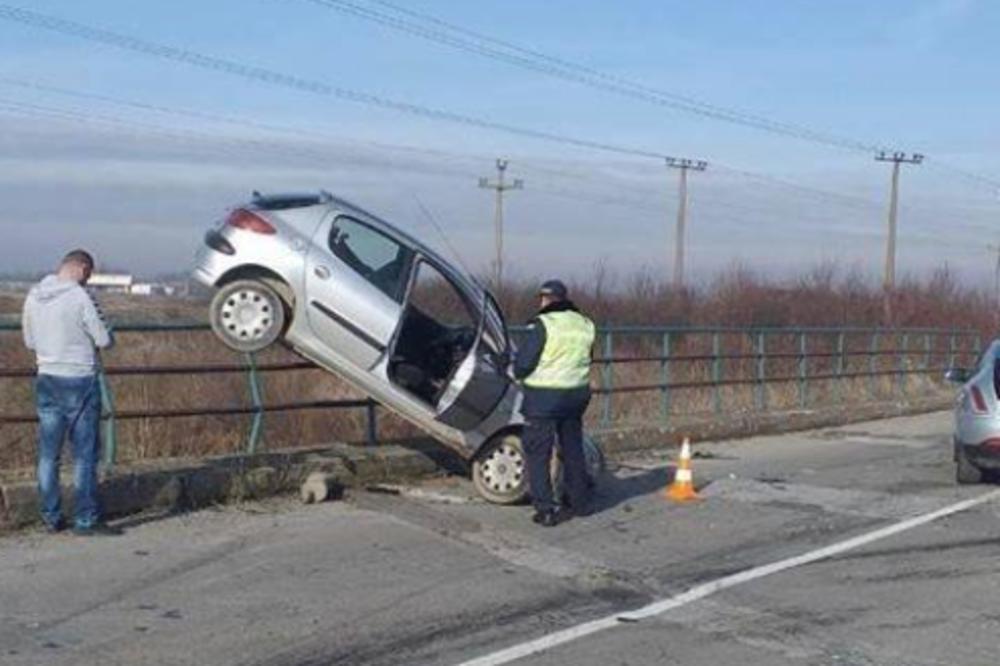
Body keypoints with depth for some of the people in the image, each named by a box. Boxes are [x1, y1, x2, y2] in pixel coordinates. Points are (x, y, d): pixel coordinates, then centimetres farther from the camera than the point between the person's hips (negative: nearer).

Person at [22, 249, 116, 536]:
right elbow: (104, 340, -11)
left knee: (48, 453, 10)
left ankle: (51, 517, 15)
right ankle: (86, 519, 4)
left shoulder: (34, 295, 4)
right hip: (79, 382, -6)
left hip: (46, 380, 6)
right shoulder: (79, 297, -15)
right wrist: (90, 332, 10)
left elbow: (30, 341, 14)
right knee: (85, 454, 1)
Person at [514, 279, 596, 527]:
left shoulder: (542, 324, -14)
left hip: (544, 397, -6)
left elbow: (522, 364, -15)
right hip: (577, 394, 6)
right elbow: (584, 359, 10)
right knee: (573, 449, 20)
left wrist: (519, 374, 5)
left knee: (537, 453, 2)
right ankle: (579, 502, 28)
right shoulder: (584, 325, 6)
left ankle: (546, 510, -2)